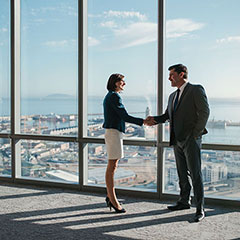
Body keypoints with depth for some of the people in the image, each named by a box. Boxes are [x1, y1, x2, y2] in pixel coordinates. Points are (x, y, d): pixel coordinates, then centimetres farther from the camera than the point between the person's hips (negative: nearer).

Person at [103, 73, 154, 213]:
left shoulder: (110, 96, 18)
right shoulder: (114, 96, -13)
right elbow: (124, 116, -17)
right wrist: (144, 122, -13)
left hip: (113, 132, 10)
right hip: (114, 132, -10)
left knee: (113, 166, 12)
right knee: (112, 166, -5)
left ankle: (110, 197, 19)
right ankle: (113, 199, 1)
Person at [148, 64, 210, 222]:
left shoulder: (196, 90, -5)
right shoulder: (173, 96, 18)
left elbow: (204, 112, -11)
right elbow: (167, 115, 21)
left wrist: (195, 134, -14)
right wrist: (155, 119, 1)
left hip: (191, 140, -7)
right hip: (177, 141, 7)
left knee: (195, 174, -7)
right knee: (182, 174, 15)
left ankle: (200, 210, -2)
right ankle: (184, 202, 28)